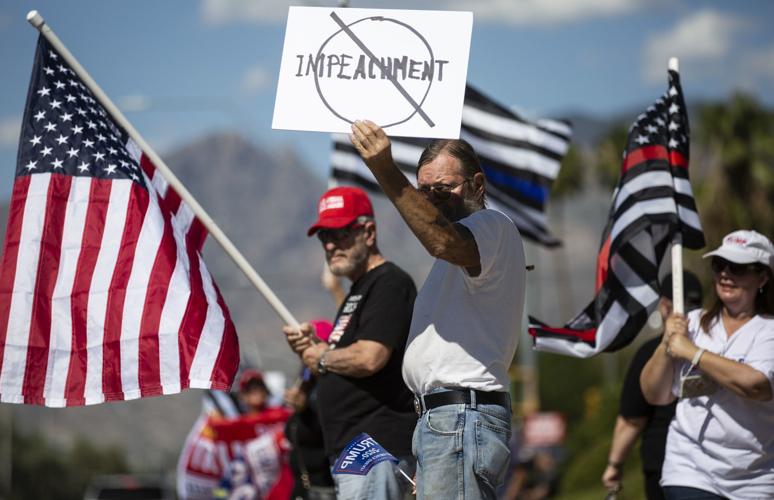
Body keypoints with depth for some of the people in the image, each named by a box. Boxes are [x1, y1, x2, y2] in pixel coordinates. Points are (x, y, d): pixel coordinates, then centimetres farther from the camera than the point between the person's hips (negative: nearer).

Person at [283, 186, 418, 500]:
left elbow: (369, 359, -23)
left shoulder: (389, 283, -10)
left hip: (376, 448, -11)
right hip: (352, 451, 11)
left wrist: (321, 358, -5)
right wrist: (310, 346, 9)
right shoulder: (358, 291, 23)